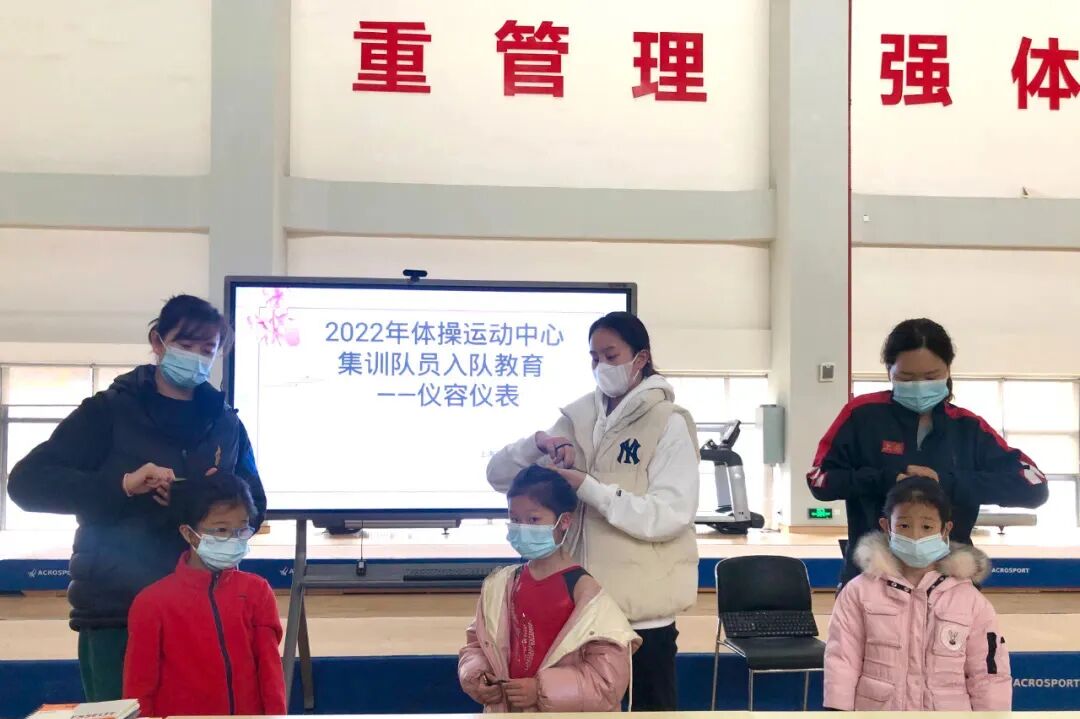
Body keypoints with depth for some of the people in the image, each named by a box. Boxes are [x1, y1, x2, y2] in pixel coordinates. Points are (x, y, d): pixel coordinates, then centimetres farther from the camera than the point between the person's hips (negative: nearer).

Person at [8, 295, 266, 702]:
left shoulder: (227, 424, 10)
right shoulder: (109, 411, -1)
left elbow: (254, 509, 9)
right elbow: (27, 481, -7)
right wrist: (122, 485, -21)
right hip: (115, 613, -3)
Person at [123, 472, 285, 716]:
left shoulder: (256, 591, 6)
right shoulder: (153, 601, 0)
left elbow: (270, 668, 4)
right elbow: (139, 686, 3)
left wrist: (277, 715, -4)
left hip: (249, 713, 2)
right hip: (179, 713, -2)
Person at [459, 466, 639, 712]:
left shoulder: (582, 588, -15)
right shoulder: (502, 584, 3)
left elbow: (609, 677, -18)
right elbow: (477, 643, 14)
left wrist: (542, 689, -22)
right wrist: (476, 677, -7)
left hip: (567, 713, -5)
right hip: (507, 709, 5)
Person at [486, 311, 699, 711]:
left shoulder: (668, 423, -8)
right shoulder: (578, 420, 6)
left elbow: (670, 514, -19)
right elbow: (499, 475, 5)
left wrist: (588, 487, -23)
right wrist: (538, 443, -15)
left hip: (642, 602, -5)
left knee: (651, 705, 10)